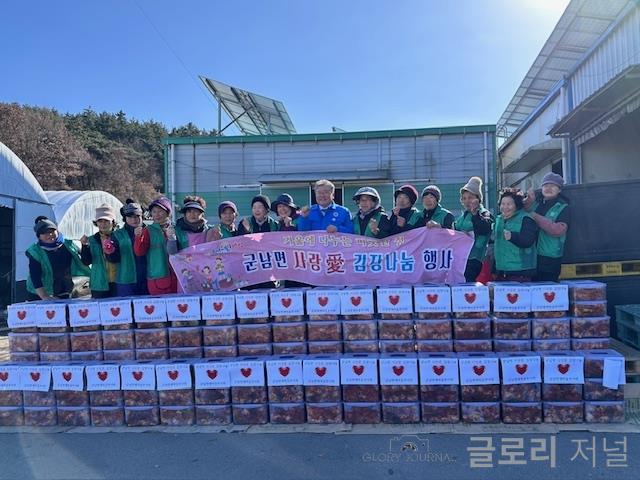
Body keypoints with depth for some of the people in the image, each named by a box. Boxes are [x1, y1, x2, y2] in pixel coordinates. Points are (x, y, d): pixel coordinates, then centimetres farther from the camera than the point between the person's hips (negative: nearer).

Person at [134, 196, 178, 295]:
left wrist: (173, 239, -8)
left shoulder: (175, 229, 7)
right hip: (157, 278, -1)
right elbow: (139, 252, -4)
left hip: (176, 277, 2)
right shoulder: (148, 231, 4)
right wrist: (138, 237, -21)